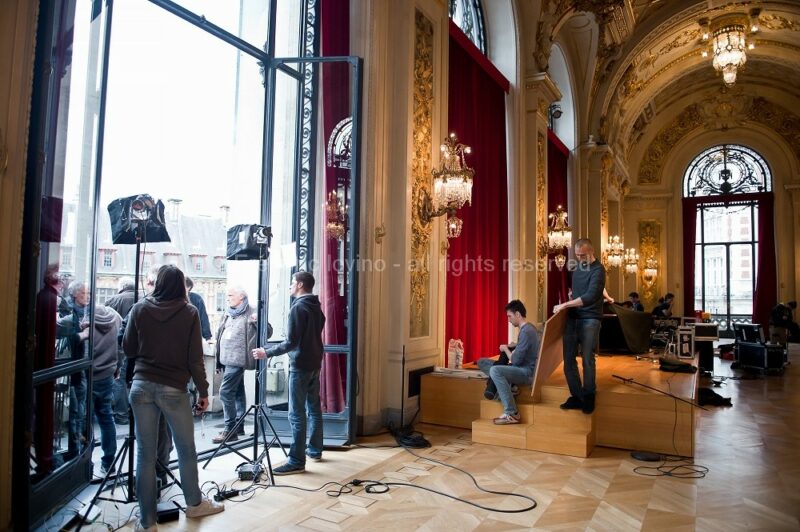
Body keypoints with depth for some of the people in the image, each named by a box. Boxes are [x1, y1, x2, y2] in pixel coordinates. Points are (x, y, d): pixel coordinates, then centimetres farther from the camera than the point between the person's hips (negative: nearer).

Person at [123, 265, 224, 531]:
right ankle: (194, 503, 33)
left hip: (142, 386, 2)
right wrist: (203, 391, 3)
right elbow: (195, 358, -5)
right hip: (173, 389, -2)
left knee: (145, 453, 8)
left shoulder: (139, 309, 2)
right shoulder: (189, 312, -4)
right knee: (187, 450, 16)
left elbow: (128, 349, 10)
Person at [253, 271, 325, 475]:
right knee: (314, 409, 16)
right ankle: (315, 450, 26)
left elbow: (291, 342, -18)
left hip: (300, 366, -9)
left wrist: (267, 353, -12)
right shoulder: (317, 307, 10)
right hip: (315, 364, 9)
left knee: (297, 414, -6)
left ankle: (297, 461, -3)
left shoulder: (298, 307, -14)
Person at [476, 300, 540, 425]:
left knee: (495, 371, -34)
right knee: (482, 362, 8)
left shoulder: (526, 331, -20)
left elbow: (516, 360, -22)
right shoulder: (527, 328, 11)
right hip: (521, 369, 10)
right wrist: (509, 347, 9)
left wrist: (506, 349, -4)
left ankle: (511, 414, -29)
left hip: (527, 372, -10)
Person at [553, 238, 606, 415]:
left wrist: (564, 305, -21)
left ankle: (588, 397, 12)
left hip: (589, 319, -6)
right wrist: (567, 306, 11)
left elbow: (590, 297, -21)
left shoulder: (598, 270, -10)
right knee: (568, 358, 2)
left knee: (587, 359, -3)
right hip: (572, 318, 6)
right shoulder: (577, 268, 13)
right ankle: (577, 396, 12)